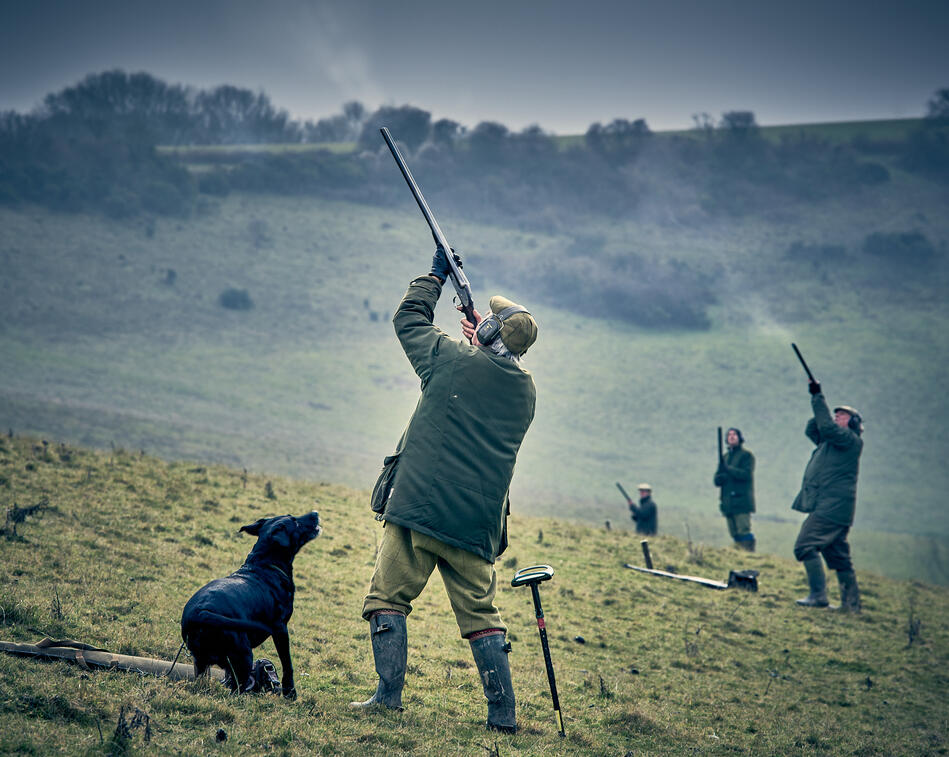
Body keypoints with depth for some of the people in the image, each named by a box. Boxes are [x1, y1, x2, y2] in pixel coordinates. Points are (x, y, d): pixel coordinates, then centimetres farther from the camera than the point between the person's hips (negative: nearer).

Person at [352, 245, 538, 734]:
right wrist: (482, 344, 28)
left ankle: (389, 696, -2)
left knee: (387, 597, 4)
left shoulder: (454, 360, -4)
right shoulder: (525, 391, 9)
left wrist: (436, 275, 24)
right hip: (478, 524, 5)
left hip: (419, 507, -4)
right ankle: (503, 713, 6)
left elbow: (408, 317, 12)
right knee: (480, 614, 10)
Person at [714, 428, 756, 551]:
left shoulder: (746, 455, 2)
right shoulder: (725, 457, 21)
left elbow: (746, 474, -13)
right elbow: (717, 480, 16)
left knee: (744, 531, -15)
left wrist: (728, 469, -19)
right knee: (735, 534, 5)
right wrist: (721, 477, -8)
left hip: (742, 501, -7)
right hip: (728, 503, 7)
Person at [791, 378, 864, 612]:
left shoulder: (851, 440, -7)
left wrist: (818, 398, -15)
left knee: (805, 546, -14)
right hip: (832, 508, 10)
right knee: (838, 556, 10)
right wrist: (818, 404, 13)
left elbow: (828, 427, -21)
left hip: (832, 507, -10)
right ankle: (851, 603, 12)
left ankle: (818, 595, -17)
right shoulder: (831, 441, 21)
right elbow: (813, 430, 28)